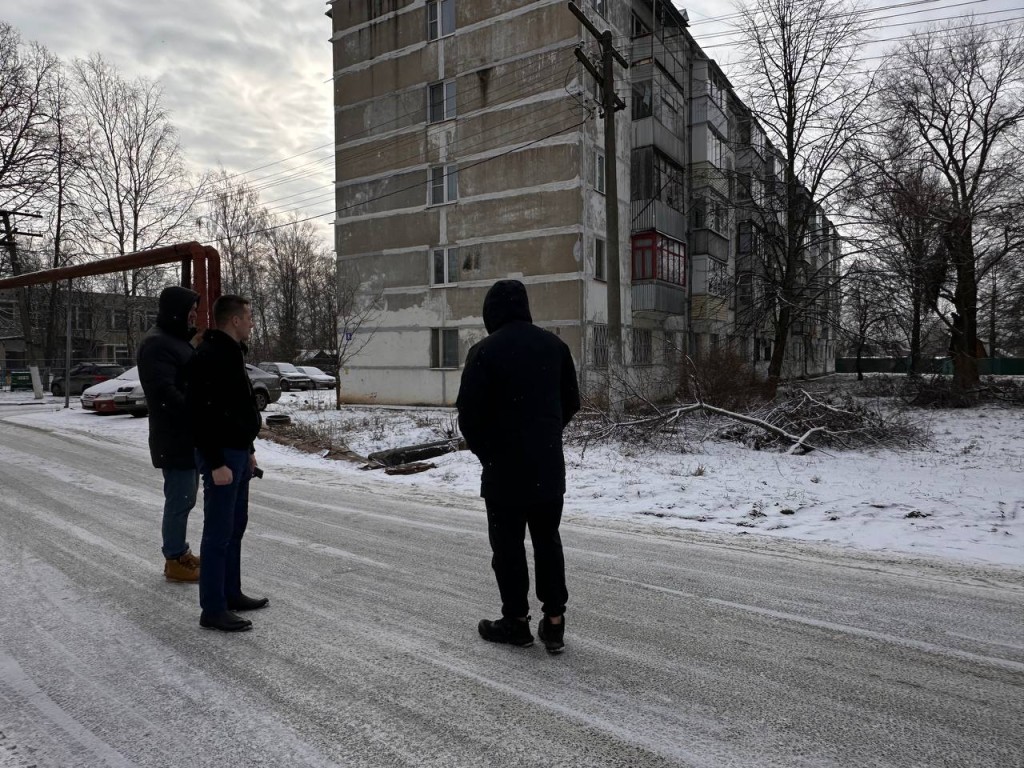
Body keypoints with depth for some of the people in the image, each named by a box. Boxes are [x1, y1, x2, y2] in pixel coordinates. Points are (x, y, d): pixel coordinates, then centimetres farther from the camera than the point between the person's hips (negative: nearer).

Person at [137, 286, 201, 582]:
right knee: (180, 498, -3)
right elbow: (165, 394, -24)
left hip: (188, 436, 10)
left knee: (185, 496, 16)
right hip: (175, 438, -10)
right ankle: (174, 560, 8)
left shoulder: (179, 340, 17)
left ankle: (180, 552, 27)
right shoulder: (157, 344, -15)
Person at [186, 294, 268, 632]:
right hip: (220, 457, -10)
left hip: (237, 452, 10)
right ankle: (212, 610, 6)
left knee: (236, 526, 17)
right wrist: (217, 463, -25)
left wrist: (247, 449, 21)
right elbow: (201, 415, -24)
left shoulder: (231, 353, 14)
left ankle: (231, 594, 28)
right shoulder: (210, 357, -19)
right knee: (218, 532, -4)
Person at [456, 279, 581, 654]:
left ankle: (516, 621, 19)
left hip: (504, 468, -5)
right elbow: (571, 402, 10)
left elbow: (469, 414, -12)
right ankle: (554, 622, 19)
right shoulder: (554, 344, 5)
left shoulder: (484, 351, -12)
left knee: (508, 545, 8)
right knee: (548, 541, 15)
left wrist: (485, 452, 4)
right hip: (550, 467, 5)